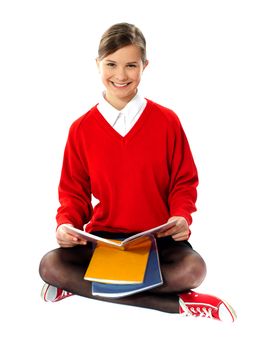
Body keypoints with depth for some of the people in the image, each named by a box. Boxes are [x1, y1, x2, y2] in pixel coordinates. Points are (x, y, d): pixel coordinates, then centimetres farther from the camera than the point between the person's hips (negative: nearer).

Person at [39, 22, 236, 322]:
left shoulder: (167, 121, 1)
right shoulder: (81, 129, 3)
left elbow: (183, 181, 5)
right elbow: (73, 191, 8)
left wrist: (181, 216, -16)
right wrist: (67, 223, -13)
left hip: (159, 237, -1)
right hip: (102, 237, 2)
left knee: (193, 269, -33)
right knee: (49, 266, -27)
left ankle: (81, 286, -19)